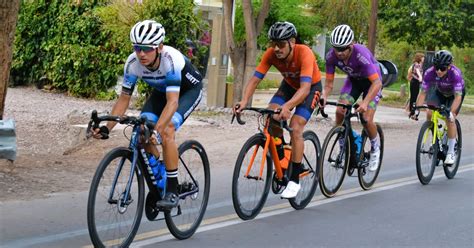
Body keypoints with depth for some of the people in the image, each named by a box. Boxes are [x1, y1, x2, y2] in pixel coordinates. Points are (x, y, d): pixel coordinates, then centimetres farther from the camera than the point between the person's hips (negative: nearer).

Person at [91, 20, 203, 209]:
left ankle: (172, 191, -18)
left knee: (166, 131, -28)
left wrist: (156, 130, -58)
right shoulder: (132, 63, -25)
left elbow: (172, 102, -45)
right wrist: (107, 127, -29)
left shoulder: (171, 59, -40)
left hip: (189, 90, -5)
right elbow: (124, 99, -16)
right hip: (161, 91, 5)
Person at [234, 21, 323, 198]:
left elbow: (305, 88, -46)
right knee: (272, 116, -20)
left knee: (295, 128, -21)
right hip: (289, 85, 5)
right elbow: (255, 79, -27)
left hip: (311, 87, -5)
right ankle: (280, 160, 3)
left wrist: (287, 106, -62)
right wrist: (244, 100, -46)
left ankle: (294, 180, -12)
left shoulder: (304, 54, -37)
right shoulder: (271, 54, -25)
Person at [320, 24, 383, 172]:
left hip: (371, 81, -4)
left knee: (367, 120, -16)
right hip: (353, 80, 4)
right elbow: (329, 83, -16)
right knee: (340, 112, -16)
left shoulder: (361, 54, -39)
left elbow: (377, 83, -40)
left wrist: (365, 102, -53)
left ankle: (375, 147, 14)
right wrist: (324, 97, -37)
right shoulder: (331, 56, -25)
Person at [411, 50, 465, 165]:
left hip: (456, 94, -3)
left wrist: (450, 112, -53)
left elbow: (458, 96, -41)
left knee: (450, 119, -21)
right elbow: (423, 93, -26)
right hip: (440, 92, 3)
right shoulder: (430, 73, -31)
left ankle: (451, 152, -10)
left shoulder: (455, 73, -39)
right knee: (429, 114, -18)